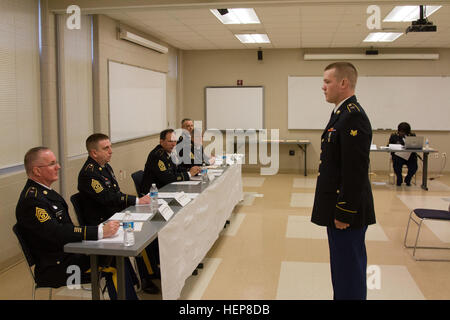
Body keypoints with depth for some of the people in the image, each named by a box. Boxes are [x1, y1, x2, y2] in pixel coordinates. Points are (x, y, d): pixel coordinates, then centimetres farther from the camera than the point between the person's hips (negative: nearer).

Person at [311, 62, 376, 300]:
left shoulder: (353, 117, -20)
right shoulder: (342, 113, 13)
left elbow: (355, 171, -23)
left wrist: (344, 214, -20)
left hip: (347, 210, -10)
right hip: (339, 208, 10)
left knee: (348, 268, 2)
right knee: (342, 265, 20)